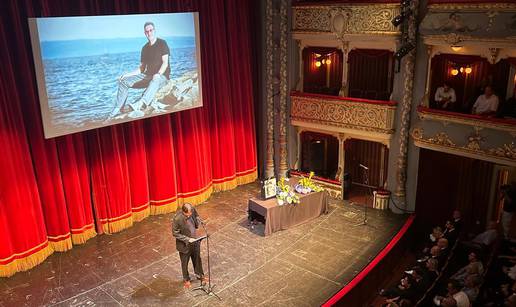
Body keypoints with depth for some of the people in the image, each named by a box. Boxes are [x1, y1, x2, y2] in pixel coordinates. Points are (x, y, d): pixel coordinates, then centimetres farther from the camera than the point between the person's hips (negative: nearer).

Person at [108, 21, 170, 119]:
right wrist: (127, 74, 2)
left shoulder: (162, 43, -3)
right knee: (124, 81, -8)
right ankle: (118, 109, -13)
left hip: (162, 76, -6)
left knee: (155, 81, -43)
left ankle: (138, 105, -62)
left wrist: (158, 74, -32)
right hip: (148, 76, 7)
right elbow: (141, 68, 16)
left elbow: (165, 63, -14)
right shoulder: (145, 48, 14)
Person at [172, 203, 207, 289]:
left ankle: (200, 275, 49)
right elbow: (175, 233, -21)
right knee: (185, 263, 19)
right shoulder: (177, 218, -32)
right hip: (184, 244, -4)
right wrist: (187, 239, -25)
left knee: (197, 259, 25)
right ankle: (186, 279, 43)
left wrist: (198, 221, -16)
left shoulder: (193, 210, -19)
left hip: (195, 240, 5)